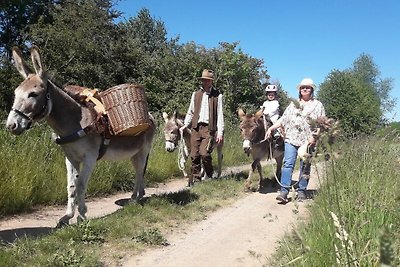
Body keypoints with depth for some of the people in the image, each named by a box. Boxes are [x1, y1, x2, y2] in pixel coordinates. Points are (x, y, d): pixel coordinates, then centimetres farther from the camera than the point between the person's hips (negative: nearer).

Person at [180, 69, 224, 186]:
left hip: (209, 128, -4)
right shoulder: (195, 94, 15)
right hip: (195, 128, 4)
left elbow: (220, 115, 2)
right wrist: (185, 125, 6)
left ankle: (210, 177, 7)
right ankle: (195, 179, 15)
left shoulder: (217, 95, 5)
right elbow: (190, 112, 19)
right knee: (194, 155, 3)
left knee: (204, 153, -15)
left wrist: (220, 132, -5)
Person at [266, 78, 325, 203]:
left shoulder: (318, 105, 8)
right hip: (291, 138, 2)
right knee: (288, 163, -9)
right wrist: (271, 128, 3)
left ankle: (301, 191, 13)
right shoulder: (293, 104, 18)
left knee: (305, 167, 4)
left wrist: (314, 137, -14)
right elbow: (283, 119, 16)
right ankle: (284, 191, -11)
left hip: (308, 141, -1)